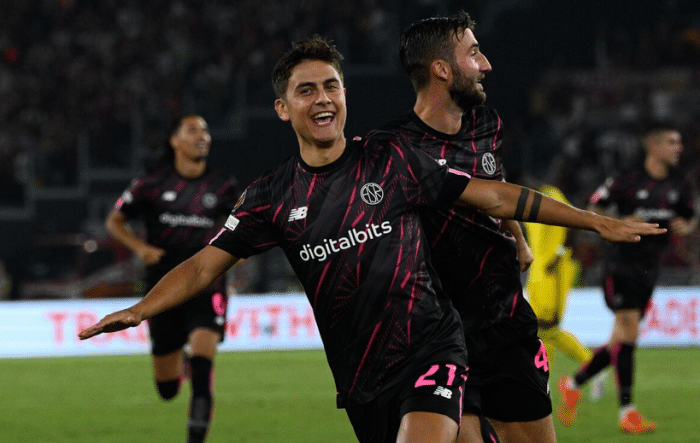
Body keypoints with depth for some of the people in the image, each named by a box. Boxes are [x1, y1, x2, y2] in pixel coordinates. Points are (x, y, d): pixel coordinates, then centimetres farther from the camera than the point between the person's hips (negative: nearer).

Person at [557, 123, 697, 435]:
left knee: (621, 341, 8)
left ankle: (573, 385, 27)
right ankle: (626, 411, -11)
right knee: (629, 331, -15)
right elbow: (593, 210, -1)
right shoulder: (627, 181, -10)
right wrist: (620, 223, -18)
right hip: (621, 265, -6)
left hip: (649, 268, 6)